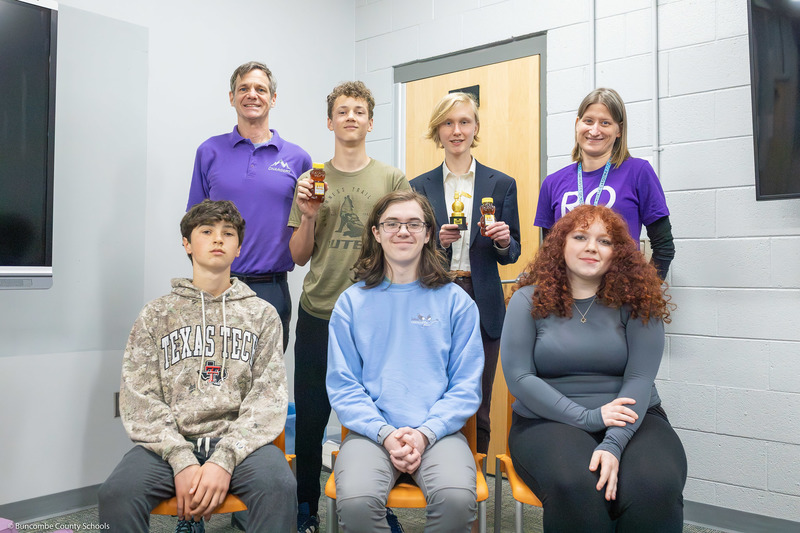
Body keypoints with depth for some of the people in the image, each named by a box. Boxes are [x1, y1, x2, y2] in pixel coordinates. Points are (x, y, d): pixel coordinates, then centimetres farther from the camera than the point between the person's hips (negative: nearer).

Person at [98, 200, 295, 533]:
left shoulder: (261, 314, 11)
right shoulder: (156, 314, 13)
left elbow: (268, 397, 0)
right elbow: (139, 398, 2)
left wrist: (224, 459, -15)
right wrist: (182, 461, -13)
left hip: (239, 440, 0)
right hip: (170, 442, 1)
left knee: (278, 486, -31)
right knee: (116, 493, -28)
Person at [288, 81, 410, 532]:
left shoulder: (392, 179, 5)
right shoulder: (312, 180, 8)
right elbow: (300, 256, 9)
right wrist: (308, 216, -7)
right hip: (317, 315, 2)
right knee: (310, 416, 8)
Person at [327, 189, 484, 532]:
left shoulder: (455, 301, 8)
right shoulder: (352, 302, 9)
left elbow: (466, 385, 5)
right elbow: (343, 385, 4)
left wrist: (425, 433, -10)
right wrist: (385, 434, -10)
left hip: (438, 432, 0)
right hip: (372, 432, 0)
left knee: (457, 499, -30)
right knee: (355, 502, -30)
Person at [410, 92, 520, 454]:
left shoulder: (501, 185, 9)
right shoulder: (419, 187, 8)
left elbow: (512, 253, 10)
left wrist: (504, 241, -12)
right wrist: (436, 241, -12)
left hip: (482, 304, 0)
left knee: (477, 407, 4)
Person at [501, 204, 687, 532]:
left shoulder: (637, 301, 3)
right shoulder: (528, 300, 1)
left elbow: (640, 378, -6)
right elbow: (518, 378, -6)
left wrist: (614, 444, -22)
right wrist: (588, 417, -15)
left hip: (631, 419, 1)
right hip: (548, 420, -1)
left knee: (656, 487, -30)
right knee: (574, 485, -33)